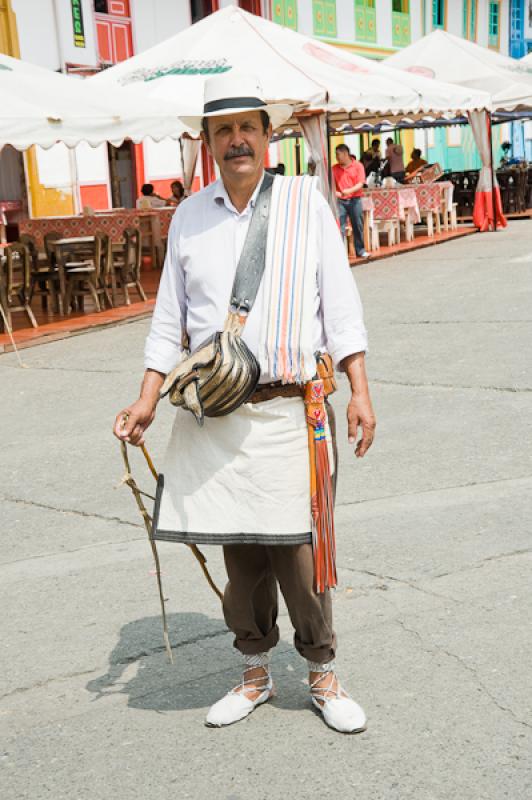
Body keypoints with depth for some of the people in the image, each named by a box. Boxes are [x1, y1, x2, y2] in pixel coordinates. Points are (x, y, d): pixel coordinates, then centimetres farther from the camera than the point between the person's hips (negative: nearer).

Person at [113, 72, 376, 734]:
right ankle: (255, 673, 28)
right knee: (239, 550, 9)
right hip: (209, 413, 3)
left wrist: (360, 392, -5)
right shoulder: (189, 217, 10)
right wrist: (147, 400, 6)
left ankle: (322, 674, 20)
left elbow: (340, 305, 2)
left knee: (295, 550, -2)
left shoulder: (306, 203, 4)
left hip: (285, 410, -2)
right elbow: (169, 317, 14)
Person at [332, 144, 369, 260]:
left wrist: (350, 190, -22)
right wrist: (335, 192, -14)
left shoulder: (358, 166, 0)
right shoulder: (335, 168, 7)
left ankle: (360, 250, 17)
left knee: (358, 226, 6)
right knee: (339, 226, -4)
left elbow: (361, 184, -7)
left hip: (355, 200, -1)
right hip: (340, 201, 1)